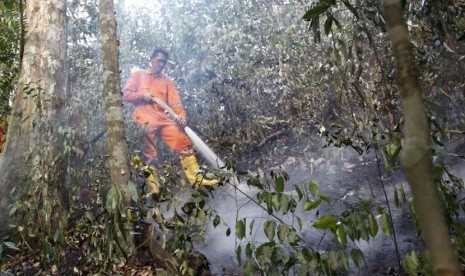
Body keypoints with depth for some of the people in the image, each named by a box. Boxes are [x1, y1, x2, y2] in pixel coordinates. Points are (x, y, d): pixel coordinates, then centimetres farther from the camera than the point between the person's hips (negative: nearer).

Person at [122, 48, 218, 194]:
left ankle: (197, 179, -10)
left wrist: (181, 115, -13)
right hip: (144, 120, -3)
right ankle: (153, 189, -6)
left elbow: (175, 102, 7)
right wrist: (142, 95, -8)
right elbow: (126, 94, 8)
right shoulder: (138, 75, 15)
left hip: (163, 119, 3)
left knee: (184, 143, -10)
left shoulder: (167, 81, 19)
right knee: (149, 154, -7)